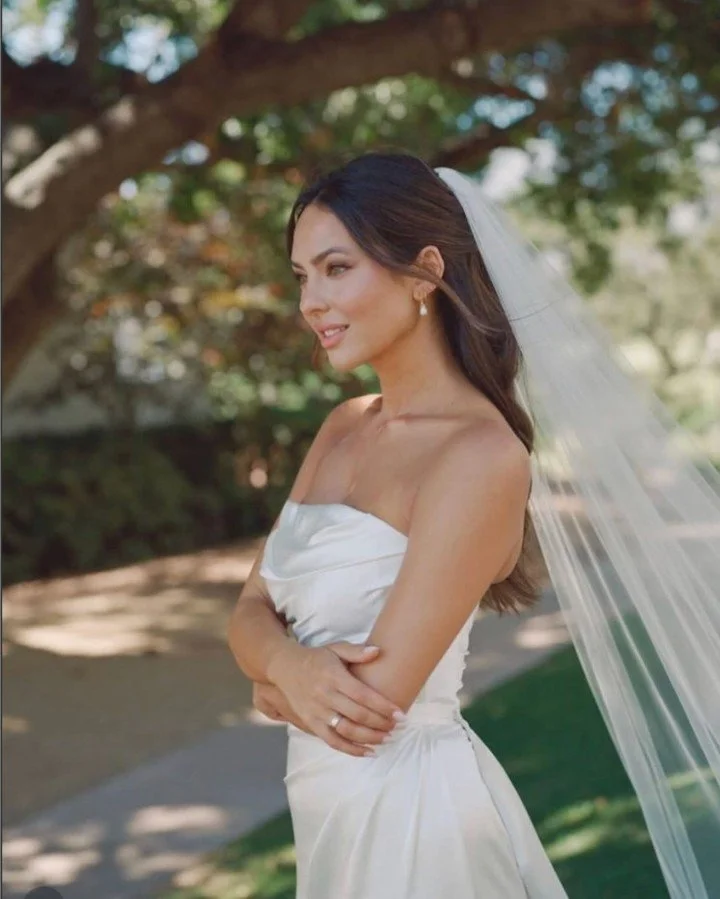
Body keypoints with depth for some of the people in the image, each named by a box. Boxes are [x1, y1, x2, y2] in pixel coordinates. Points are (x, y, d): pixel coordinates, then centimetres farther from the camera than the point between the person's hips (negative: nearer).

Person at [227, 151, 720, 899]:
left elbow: (374, 698, -23)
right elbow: (251, 612, 3)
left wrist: (277, 686, -3)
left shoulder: (480, 454, -20)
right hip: (332, 813, 7)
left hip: (407, 809, -7)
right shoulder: (343, 429, 5)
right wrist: (291, 665, -18)